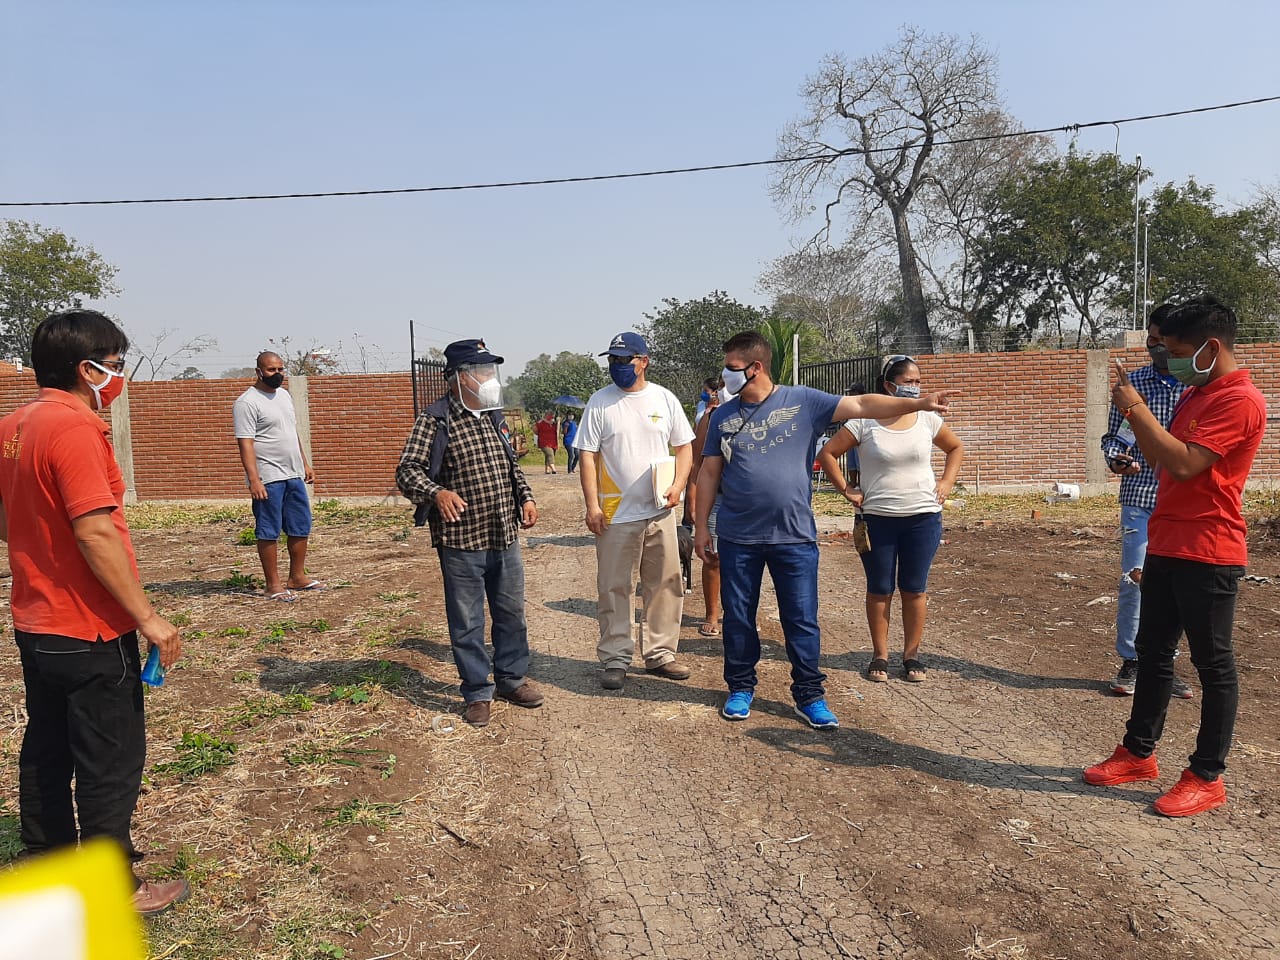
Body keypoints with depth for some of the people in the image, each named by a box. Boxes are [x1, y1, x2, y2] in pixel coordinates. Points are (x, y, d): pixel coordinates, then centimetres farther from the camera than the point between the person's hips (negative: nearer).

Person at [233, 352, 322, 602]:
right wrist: (254, 480, -23)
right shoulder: (247, 402, -11)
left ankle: (297, 577, 23)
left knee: (300, 527, 12)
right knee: (269, 532, 0)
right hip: (268, 479, -8)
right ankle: (273, 584, 7)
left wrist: (305, 464, 20)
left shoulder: (284, 395, 15)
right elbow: (245, 443, -16)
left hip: (294, 475, 8)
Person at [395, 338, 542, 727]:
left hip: (505, 536, 6)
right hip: (461, 539, -6)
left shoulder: (494, 416, 12)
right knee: (466, 622, 5)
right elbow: (407, 470, -14)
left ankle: (511, 678, 33)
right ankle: (478, 692, 20)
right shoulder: (435, 419, -10)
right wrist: (437, 492, -31)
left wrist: (525, 496, 9)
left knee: (511, 612, 15)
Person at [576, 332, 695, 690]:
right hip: (616, 514, -2)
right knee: (615, 589, 3)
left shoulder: (664, 399, 5)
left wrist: (678, 486, -5)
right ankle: (615, 660, 14)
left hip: (660, 511, 2)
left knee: (665, 585, 8)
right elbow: (587, 456, -2)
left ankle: (660, 653, 22)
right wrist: (592, 506, -9)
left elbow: (684, 446, 10)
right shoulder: (600, 402, -1)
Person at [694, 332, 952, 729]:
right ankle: (741, 688, 28)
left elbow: (861, 405, -7)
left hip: (794, 536, -2)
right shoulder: (723, 416, 5)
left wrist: (918, 404, -17)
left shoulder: (802, 402, -2)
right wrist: (701, 526, 6)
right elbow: (709, 473, 8)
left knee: (802, 621, 4)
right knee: (738, 617, 11)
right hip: (737, 537, 2)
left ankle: (809, 695, 19)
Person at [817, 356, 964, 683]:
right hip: (877, 519, -2)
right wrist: (847, 489, -6)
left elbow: (956, 449, 19)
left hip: (923, 518, 2)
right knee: (880, 589, 7)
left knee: (914, 589, 9)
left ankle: (911, 654, 22)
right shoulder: (865, 422, -7)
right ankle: (880, 655, 19)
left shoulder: (927, 419, 2)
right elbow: (827, 454, -3)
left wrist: (946, 483, 6)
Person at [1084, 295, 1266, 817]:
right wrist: (1132, 410, 2)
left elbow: (1184, 463, -25)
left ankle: (1207, 778, 13)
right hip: (1166, 547, 9)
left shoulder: (1239, 400, -16)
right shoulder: (1195, 394, 15)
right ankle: (1139, 752, 27)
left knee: (1212, 663, 2)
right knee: (1152, 652, 15)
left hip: (1208, 554, -9)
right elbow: (1161, 460, 16)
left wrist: (1137, 408, -19)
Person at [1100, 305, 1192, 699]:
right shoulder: (1133, 382, 3)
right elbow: (1112, 435, 9)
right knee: (1133, 579, 0)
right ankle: (1130, 662, 14)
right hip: (1140, 497, 0)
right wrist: (1116, 459, -11)